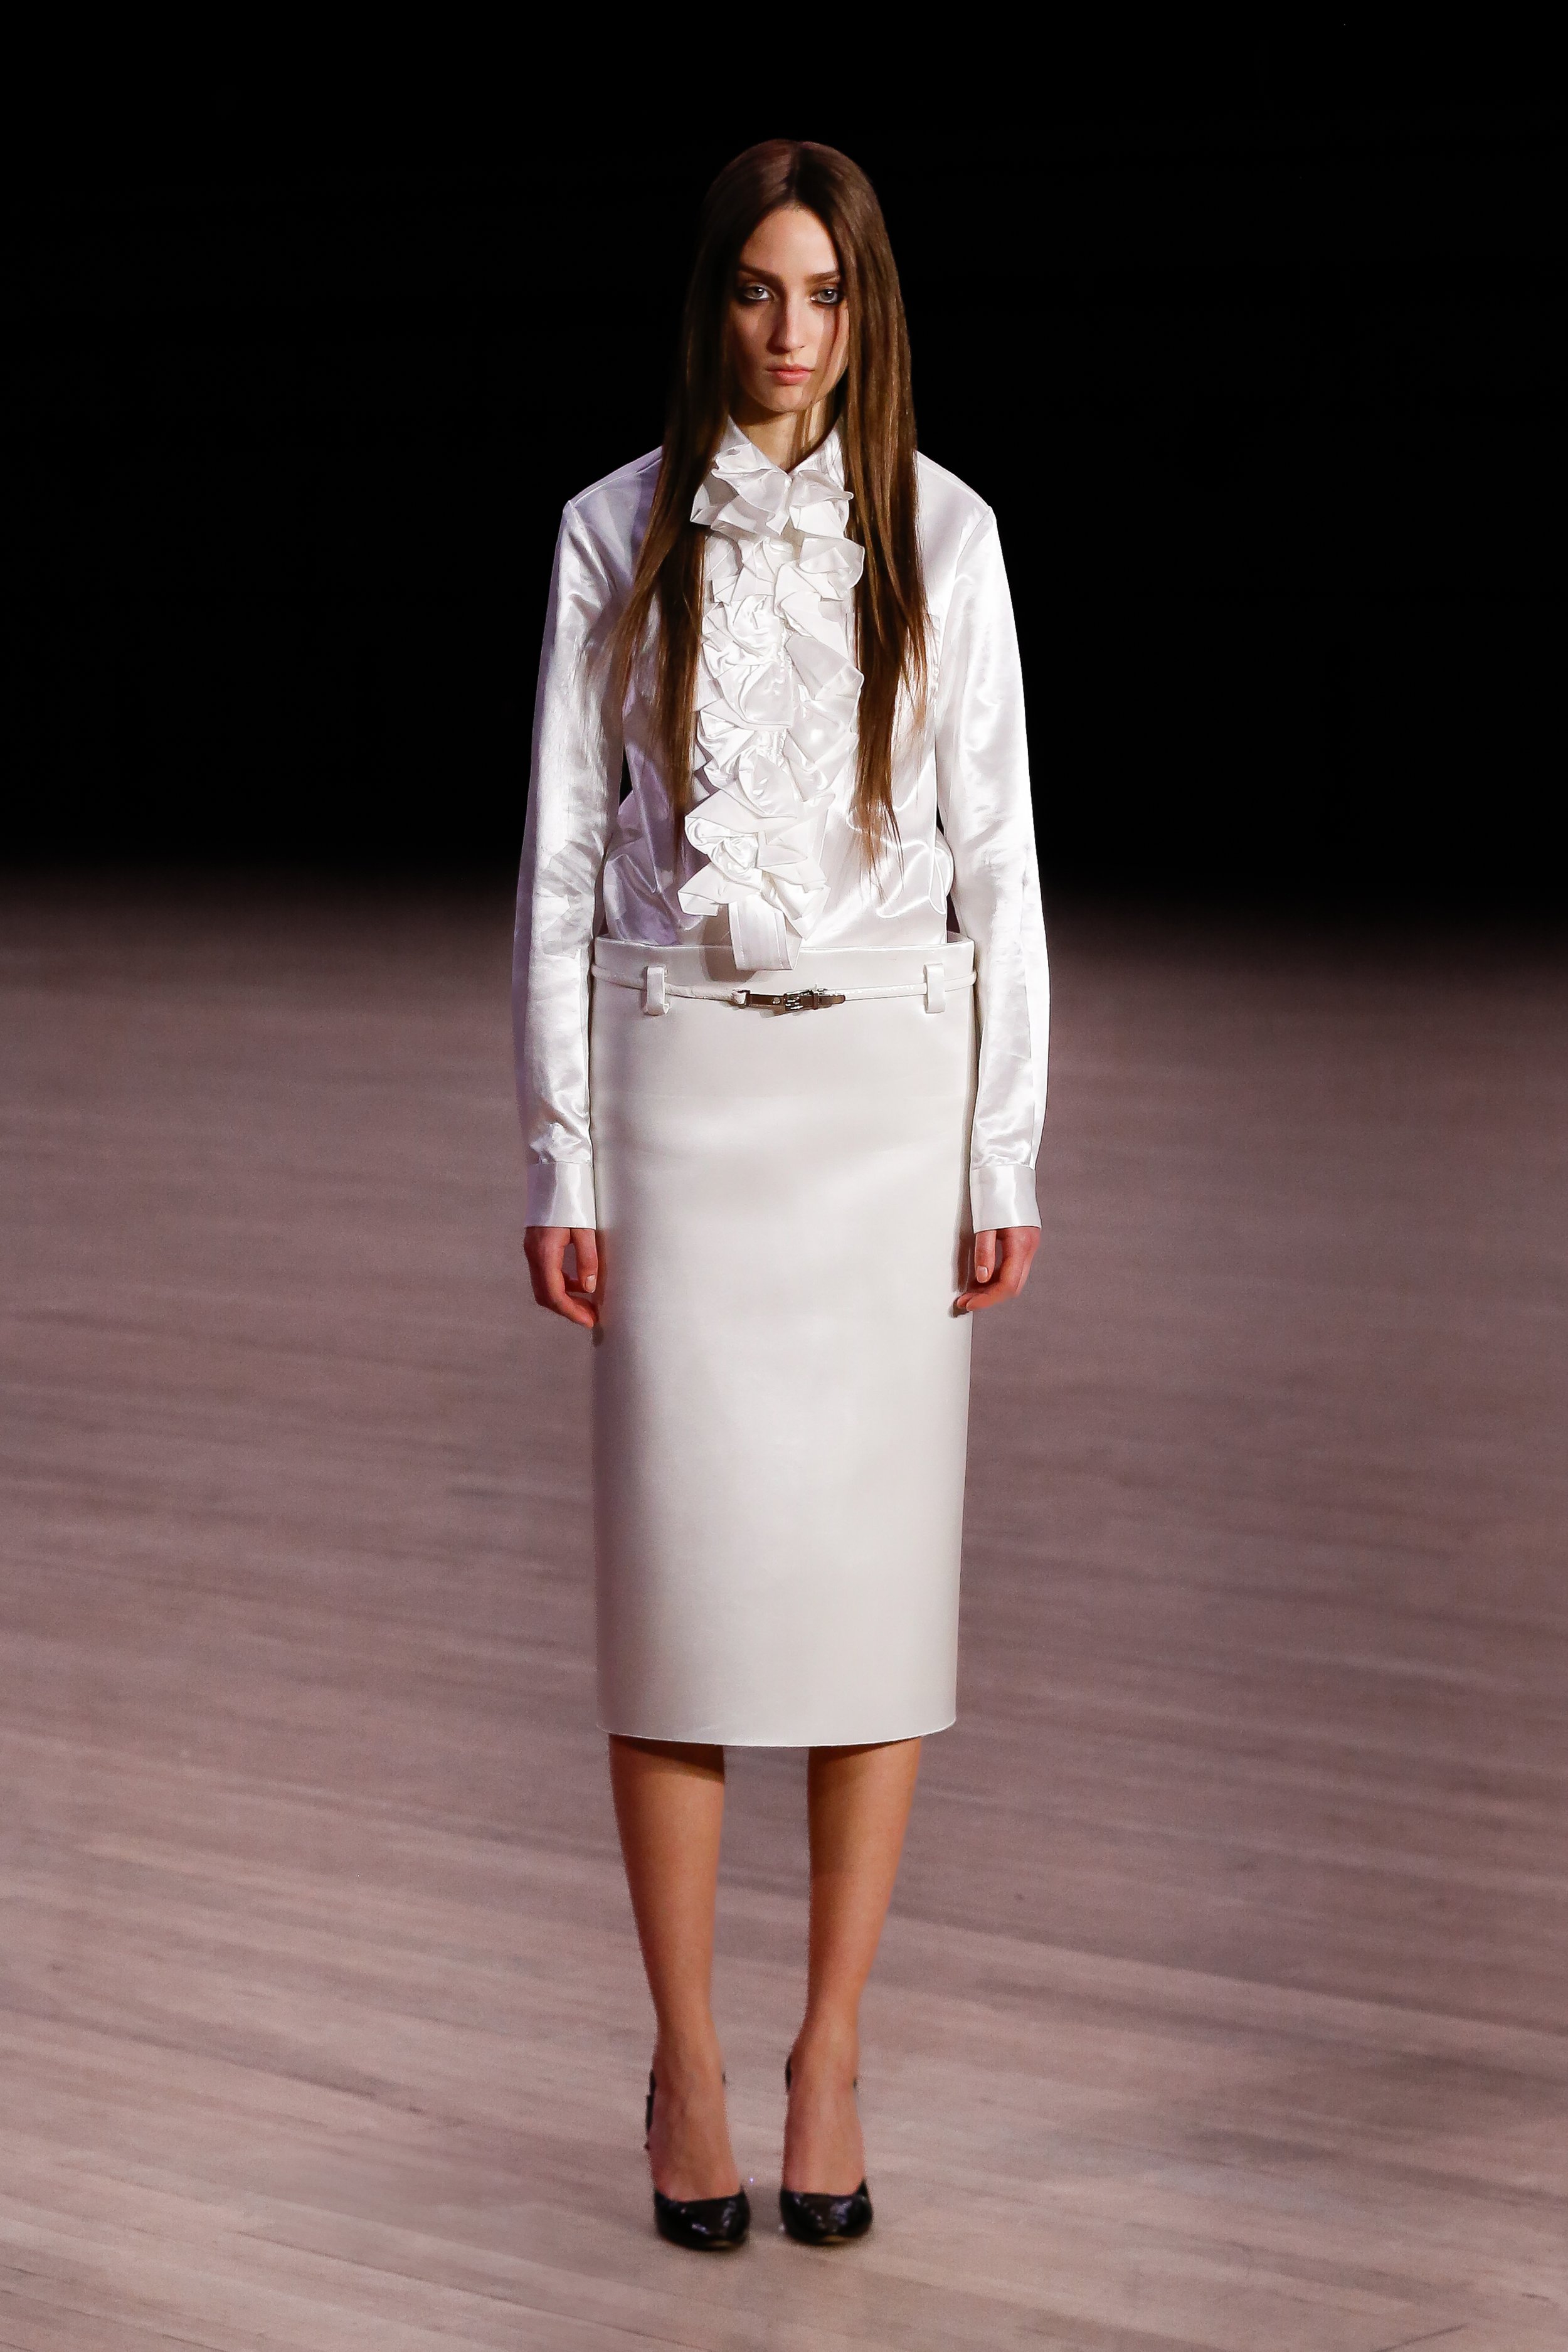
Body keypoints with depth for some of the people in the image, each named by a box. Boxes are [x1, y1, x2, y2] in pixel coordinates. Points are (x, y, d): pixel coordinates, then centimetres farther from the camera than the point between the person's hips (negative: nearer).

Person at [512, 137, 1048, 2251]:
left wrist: (1009, 1157, -2)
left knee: (879, 1556, 1)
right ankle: (687, 2061, 10)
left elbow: (996, 852, 3)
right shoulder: (618, 533, 3)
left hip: (892, 1075, 1)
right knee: (682, 1561, -1)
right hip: (683, 1076, 0)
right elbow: (564, 858, 3)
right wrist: (558, 1162, -2)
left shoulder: (941, 533, 4)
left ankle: (831, 2052, 12)